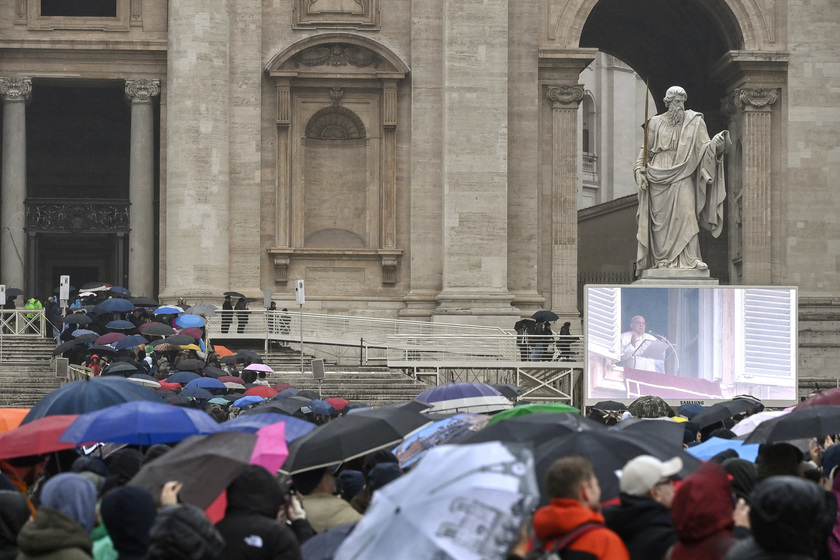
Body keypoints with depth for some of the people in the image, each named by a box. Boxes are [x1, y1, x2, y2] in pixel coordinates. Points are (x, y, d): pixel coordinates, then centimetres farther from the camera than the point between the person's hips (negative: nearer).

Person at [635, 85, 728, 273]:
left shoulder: (694, 123, 6)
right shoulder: (656, 123, 9)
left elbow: (704, 147, 1)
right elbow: (645, 150, 14)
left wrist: (716, 144, -21)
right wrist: (640, 171, 3)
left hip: (682, 175, -1)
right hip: (658, 177, 1)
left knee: (686, 214, -15)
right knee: (660, 218, -1)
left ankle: (691, 258, -17)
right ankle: (663, 258, 4)